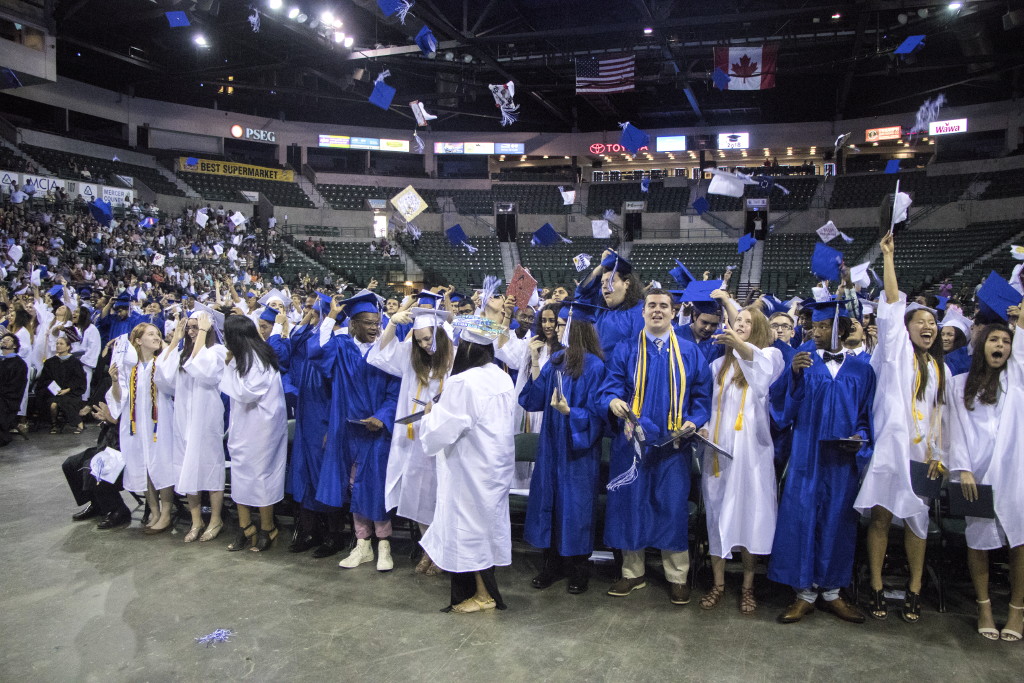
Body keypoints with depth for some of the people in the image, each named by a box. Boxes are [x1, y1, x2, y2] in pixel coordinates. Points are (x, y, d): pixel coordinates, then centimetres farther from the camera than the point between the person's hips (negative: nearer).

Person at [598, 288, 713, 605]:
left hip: (673, 442, 0)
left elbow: (702, 394, 7)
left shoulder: (690, 353, 8)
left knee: (673, 506, 3)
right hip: (633, 440, 0)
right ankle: (633, 573, 19)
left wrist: (694, 420, -11)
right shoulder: (625, 350, 7)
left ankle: (677, 576, 17)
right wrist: (613, 401, -23)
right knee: (631, 504, 5)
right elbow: (611, 385, 0)